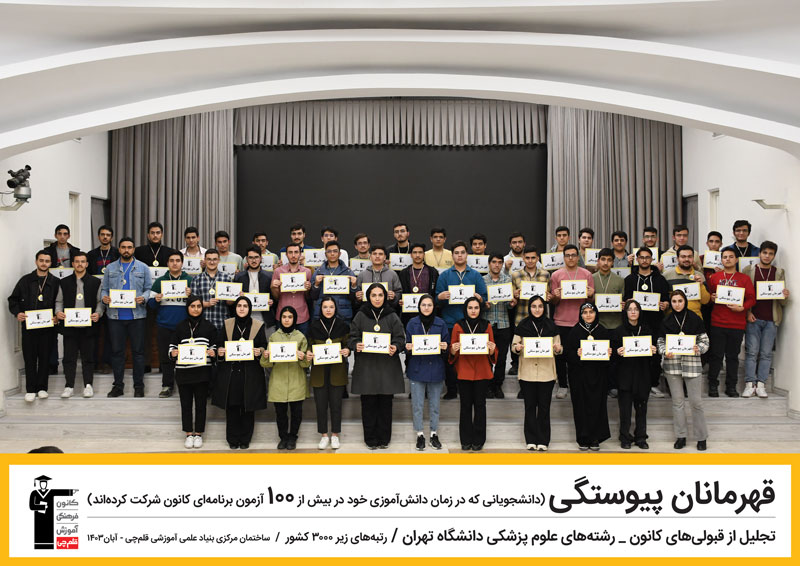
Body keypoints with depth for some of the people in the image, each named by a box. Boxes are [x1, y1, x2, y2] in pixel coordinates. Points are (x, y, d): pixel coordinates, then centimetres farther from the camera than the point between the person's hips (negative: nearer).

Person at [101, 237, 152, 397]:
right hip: (115, 316, 2)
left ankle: (139, 386, 10)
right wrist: (104, 297, -9)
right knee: (117, 351, 7)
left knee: (138, 351, 2)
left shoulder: (142, 268, 7)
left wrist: (143, 298, -14)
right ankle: (118, 385, 17)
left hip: (137, 315, -2)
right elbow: (104, 288, 12)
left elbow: (149, 288, 6)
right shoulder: (110, 269, 12)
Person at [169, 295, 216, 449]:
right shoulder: (180, 327, 8)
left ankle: (198, 434, 17)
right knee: (186, 404, 6)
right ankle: (189, 434, 18)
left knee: (200, 404, 5)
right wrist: (173, 353, -11)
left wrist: (213, 352, -13)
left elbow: (215, 346, 9)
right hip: (183, 371, 1)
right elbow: (172, 345, 10)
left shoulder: (209, 327, 6)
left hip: (202, 372, -1)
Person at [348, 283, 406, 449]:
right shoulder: (360, 316, 5)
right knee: (368, 404, 2)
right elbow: (353, 337, 5)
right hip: (366, 367, 0)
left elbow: (400, 338, 3)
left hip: (387, 367, 0)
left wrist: (395, 347, -18)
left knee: (385, 404, 4)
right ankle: (370, 439, 15)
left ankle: (384, 438, 17)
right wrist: (356, 345, -16)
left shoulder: (392, 316, 6)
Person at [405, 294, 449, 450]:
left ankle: (434, 434, 22)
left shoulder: (440, 323, 4)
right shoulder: (412, 323, 3)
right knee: (417, 405, 4)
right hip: (417, 369, 0)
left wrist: (444, 348, -15)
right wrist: (408, 348, -16)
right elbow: (407, 345, 6)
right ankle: (420, 435, 17)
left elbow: (446, 346, 6)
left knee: (434, 404, 9)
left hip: (435, 369, 0)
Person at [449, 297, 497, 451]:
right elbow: (452, 351, 6)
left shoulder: (486, 326, 6)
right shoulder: (458, 326, 3)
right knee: (466, 406, 3)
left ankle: (478, 440, 14)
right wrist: (453, 350, -16)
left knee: (480, 405, 4)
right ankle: (466, 440, 13)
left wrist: (492, 350, -14)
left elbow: (493, 352, 8)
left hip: (482, 372, 1)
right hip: (464, 371, 0)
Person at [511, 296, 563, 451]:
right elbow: (514, 345, 6)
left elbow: (559, 348, 10)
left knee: (544, 407, 3)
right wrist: (517, 347, -16)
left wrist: (558, 348, -13)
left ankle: (543, 440, 12)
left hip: (546, 372, 1)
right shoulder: (523, 325, 4)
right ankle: (531, 439, 13)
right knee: (530, 406, 4)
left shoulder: (551, 326, 7)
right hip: (527, 372, 0)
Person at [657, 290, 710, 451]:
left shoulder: (695, 319, 2)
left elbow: (704, 341, 4)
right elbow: (661, 341, 11)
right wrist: (665, 352, -10)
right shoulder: (666, 321, 7)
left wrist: (698, 349, -16)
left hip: (692, 363, -2)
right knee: (677, 401, 6)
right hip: (672, 364, 2)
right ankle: (680, 436, 16)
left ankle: (701, 437, 11)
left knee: (696, 401, -2)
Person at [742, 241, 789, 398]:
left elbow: (782, 301, 11)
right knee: (752, 351, -2)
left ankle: (761, 384, 4)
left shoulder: (779, 273, 11)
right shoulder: (749, 270, 5)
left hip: (771, 320, 2)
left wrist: (785, 296, -12)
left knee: (766, 353, 2)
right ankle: (750, 384, 0)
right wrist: (747, 313, -9)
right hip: (753, 318, -2)